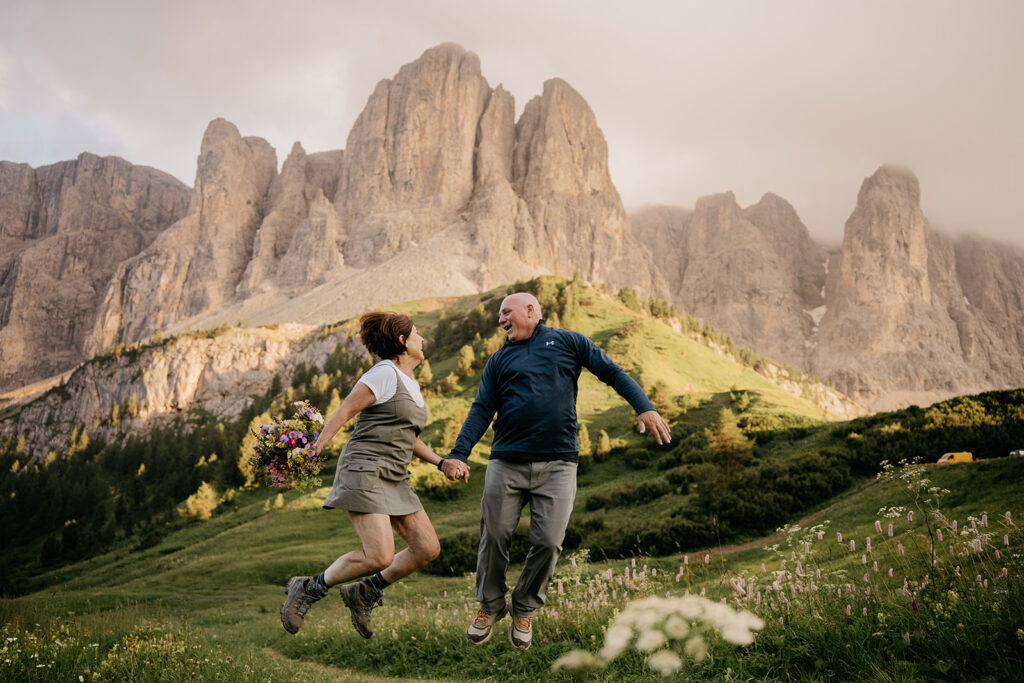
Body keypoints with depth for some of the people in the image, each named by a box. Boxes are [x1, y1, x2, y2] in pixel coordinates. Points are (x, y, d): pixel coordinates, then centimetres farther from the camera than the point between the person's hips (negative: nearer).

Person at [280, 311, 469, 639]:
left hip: (394, 480, 9)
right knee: (380, 557, -18)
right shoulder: (384, 373, -9)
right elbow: (342, 413, -12)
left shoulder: (411, 385, 18)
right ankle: (309, 589, 4)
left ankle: (363, 594, 15)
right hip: (364, 471, -9)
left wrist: (443, 463, 15)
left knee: (428, 548, 0)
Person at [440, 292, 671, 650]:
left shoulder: (567, 342, 10)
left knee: (548, 542, -3)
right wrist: (459, 453, -5)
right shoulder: (499, 360, 15)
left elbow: (612, 372, 8)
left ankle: (524, 610, 20)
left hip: (557, 466, -2)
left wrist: (645, 407, -6)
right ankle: (490, 606, 24)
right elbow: (481, 411, 8)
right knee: (494, 536, 1)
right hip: (506, 464, 2)